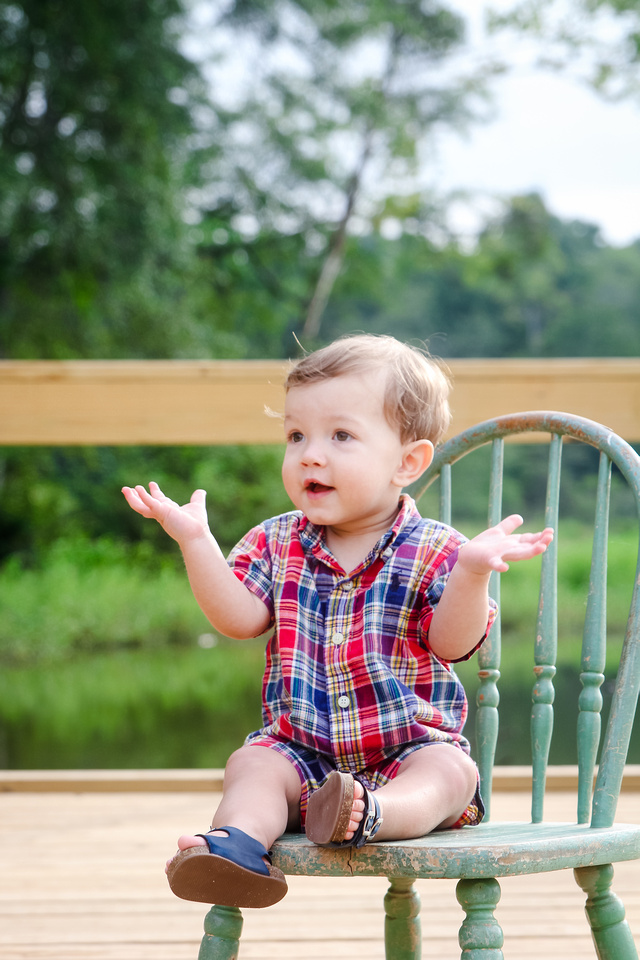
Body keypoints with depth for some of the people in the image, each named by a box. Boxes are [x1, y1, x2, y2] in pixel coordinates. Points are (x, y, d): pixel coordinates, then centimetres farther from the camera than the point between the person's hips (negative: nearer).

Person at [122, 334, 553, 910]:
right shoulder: (276, 544, 7)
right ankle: (238, 837, -48)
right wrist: (196, 542, -15)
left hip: (412, 745, -3)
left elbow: (452, 643, -14)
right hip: (301, 748, 3)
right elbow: (240, 619, -6)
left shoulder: (432, 550, -3)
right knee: (252, 764, -23)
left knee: (452, 771, -31)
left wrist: (472, 571, -32)